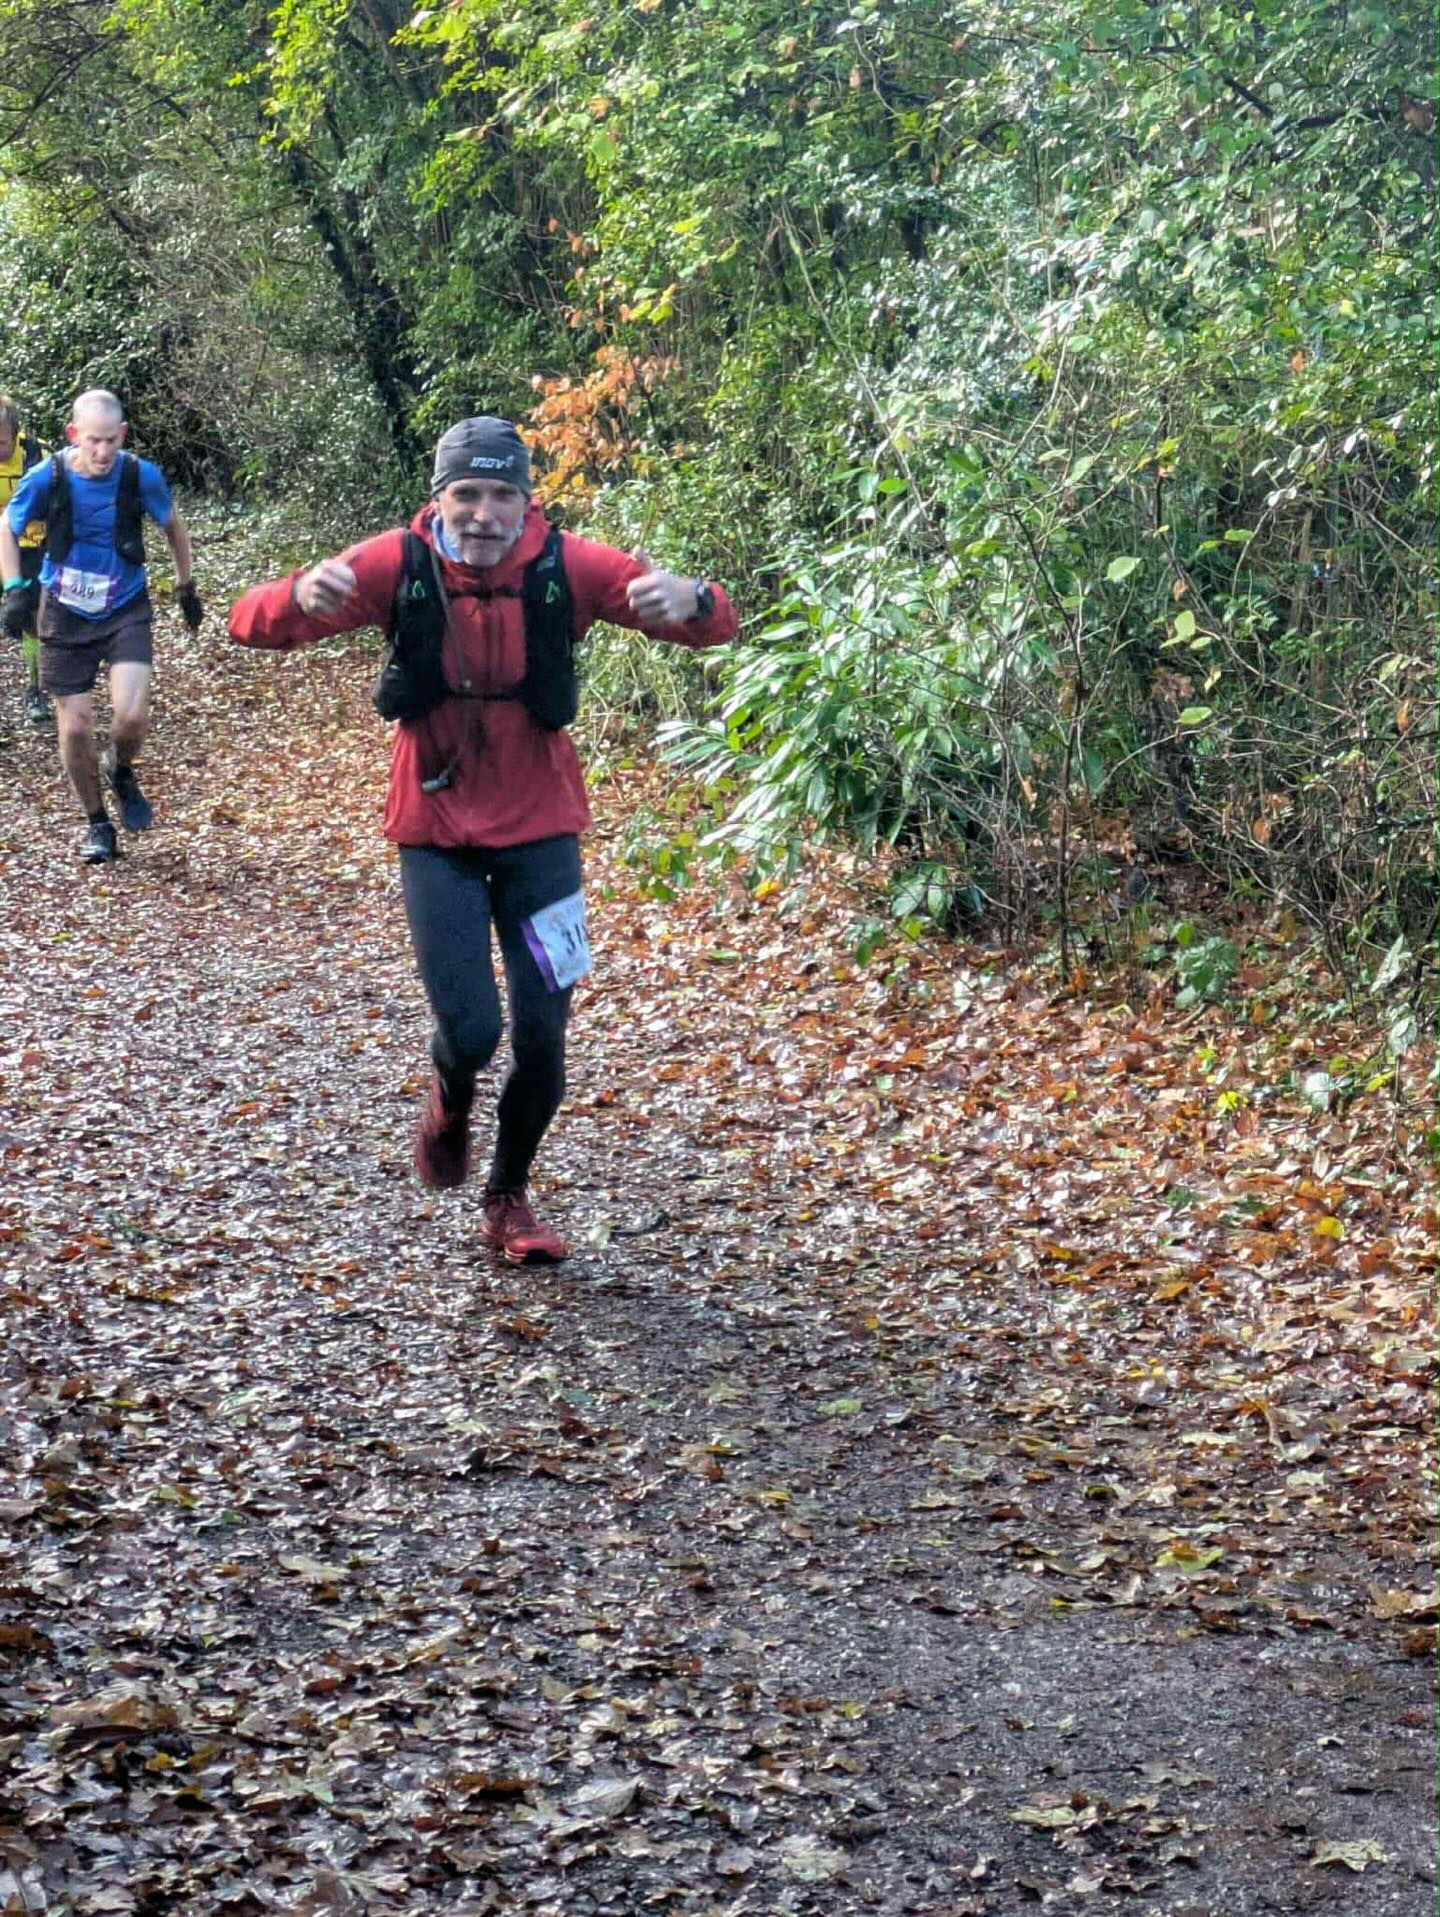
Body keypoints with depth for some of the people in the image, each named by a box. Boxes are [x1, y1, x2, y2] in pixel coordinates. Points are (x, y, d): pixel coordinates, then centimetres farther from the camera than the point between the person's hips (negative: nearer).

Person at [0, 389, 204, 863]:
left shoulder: (141, 476, -15)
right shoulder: (47, 478, -16)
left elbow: (172, 525, 6)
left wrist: (185, 585, 15)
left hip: (126, 611, 0)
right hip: (66, 615, 1)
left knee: (131, 714, -19)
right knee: (75, 727, 1)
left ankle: (122, 772, 16)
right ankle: (97, 824, 22)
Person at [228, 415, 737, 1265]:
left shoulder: (567, 565, -14)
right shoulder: (398, 565, -14)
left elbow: (719, 624, -16)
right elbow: (252, 625, -18)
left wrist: (687, 598, -41)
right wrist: (303, 594, -42)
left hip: (540, 828, 1)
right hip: (436, 834, -1)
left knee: (543, 1035, 3)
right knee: (470, 1030, -9)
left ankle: (510, 1201, 29)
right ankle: (450, 1109, 30)